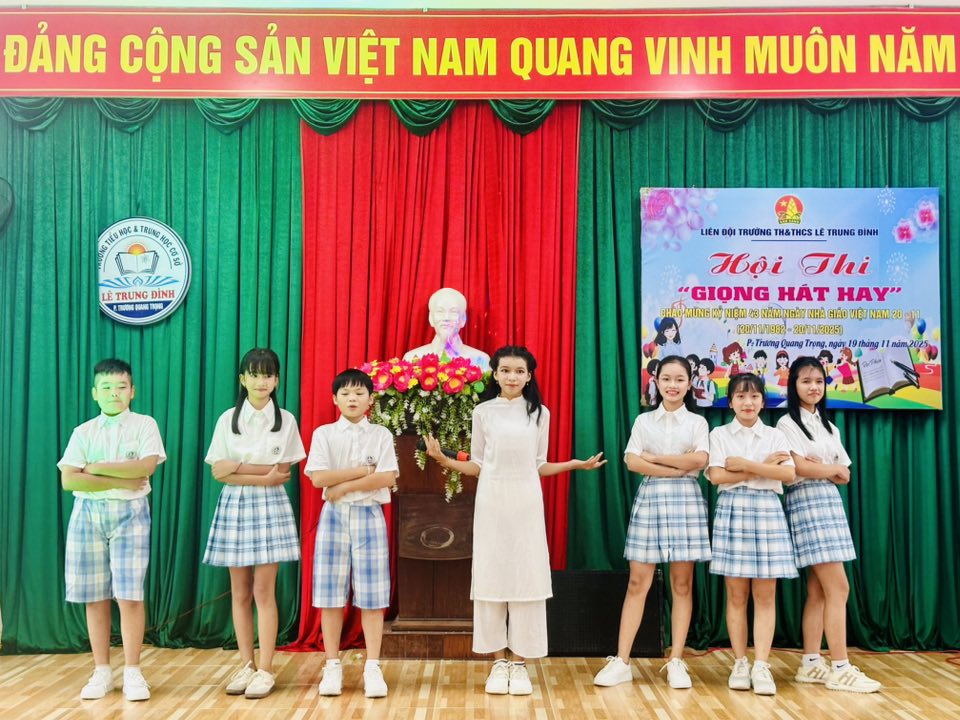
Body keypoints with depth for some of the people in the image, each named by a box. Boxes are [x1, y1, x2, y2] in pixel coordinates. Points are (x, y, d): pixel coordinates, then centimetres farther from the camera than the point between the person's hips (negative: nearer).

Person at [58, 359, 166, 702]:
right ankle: (102, 671, 17)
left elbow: (146, 466, -14)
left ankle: (132, 672, 5)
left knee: (130, 595, -5)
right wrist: (121, 481, -13)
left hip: (130, 513, -2)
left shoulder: (145, 425, 2)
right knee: (95, 597, 6)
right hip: (88, 514, 3)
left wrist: (97, 468, -9)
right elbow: (68, 480, -5)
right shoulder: (83, 432, 7)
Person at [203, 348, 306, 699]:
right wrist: (263, 474, -13)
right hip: (235, 506, 2)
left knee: (264, 591, -3)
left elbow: (281, 474, -5)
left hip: (270, 507, -2)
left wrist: (239, 467, -12)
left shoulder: (286, 420, 2)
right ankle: (246, 666, 17)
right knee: (240, 592, 6)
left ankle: (266, 670, 4)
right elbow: (219, 472, -2)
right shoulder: (227, 419, 4)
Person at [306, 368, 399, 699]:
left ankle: (372, 667, 6)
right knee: (330, 594, 2)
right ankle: (333, 666, 12)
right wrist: (363, 471, -10)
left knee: (372, 595, 0)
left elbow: (388, 478, -7)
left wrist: (344, 486, -12)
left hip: (369, 515, 0)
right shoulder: (324, 433, 4)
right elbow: (318, 478, -8)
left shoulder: (381, 435, 5)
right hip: (334, 515, 0)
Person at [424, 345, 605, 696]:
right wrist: (442, 459, -6)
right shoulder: (483, 412, 4)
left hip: (526, 502, 1)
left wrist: (576, 464, 1)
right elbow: (477, 465, 7)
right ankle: (498, 662, 12)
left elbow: (539, 466, 11)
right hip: (492, 501, 0)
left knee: (525, 576, -1)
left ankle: (519, 662, 10)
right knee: (491, 575, 1)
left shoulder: (539, 413, 7)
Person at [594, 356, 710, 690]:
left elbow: (700, 459, -9)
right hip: (650, 499, 0)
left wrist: (654, 457, -7)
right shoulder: (643, 421, 10)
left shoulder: (697, 422, 8)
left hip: (686, 501, 0)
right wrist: (677, 469, -10)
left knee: (682, 584, 2)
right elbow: (632, 461, -3)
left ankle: (676, 662, 10)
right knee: (637, 583, -2)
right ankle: (621, 661, 1)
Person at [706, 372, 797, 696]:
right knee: (736, 594, 1)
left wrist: (745, 465, -11)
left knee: (765, 594, -2)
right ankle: (740, 663, 9)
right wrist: (763, 467, -9)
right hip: (732, 511, -1)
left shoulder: (775, 435, 10)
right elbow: (717, 476, -6)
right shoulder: (719, 434, 7)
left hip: (767, 511, 1)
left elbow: (788, 473, -4)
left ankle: (761, 666, -1)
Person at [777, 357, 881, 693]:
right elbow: (800, 468, -15)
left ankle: (811, 664, 10)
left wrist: (821, 467, -7)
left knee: (818, 590, 6)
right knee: (838, 588, -10)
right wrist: (833, 468, 0)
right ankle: (840, 668, -6)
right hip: (807, 502, -7)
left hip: (830, 503, 7)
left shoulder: (829, 426, 19)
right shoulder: (788, 423, -4)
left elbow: (845, 476, 12)